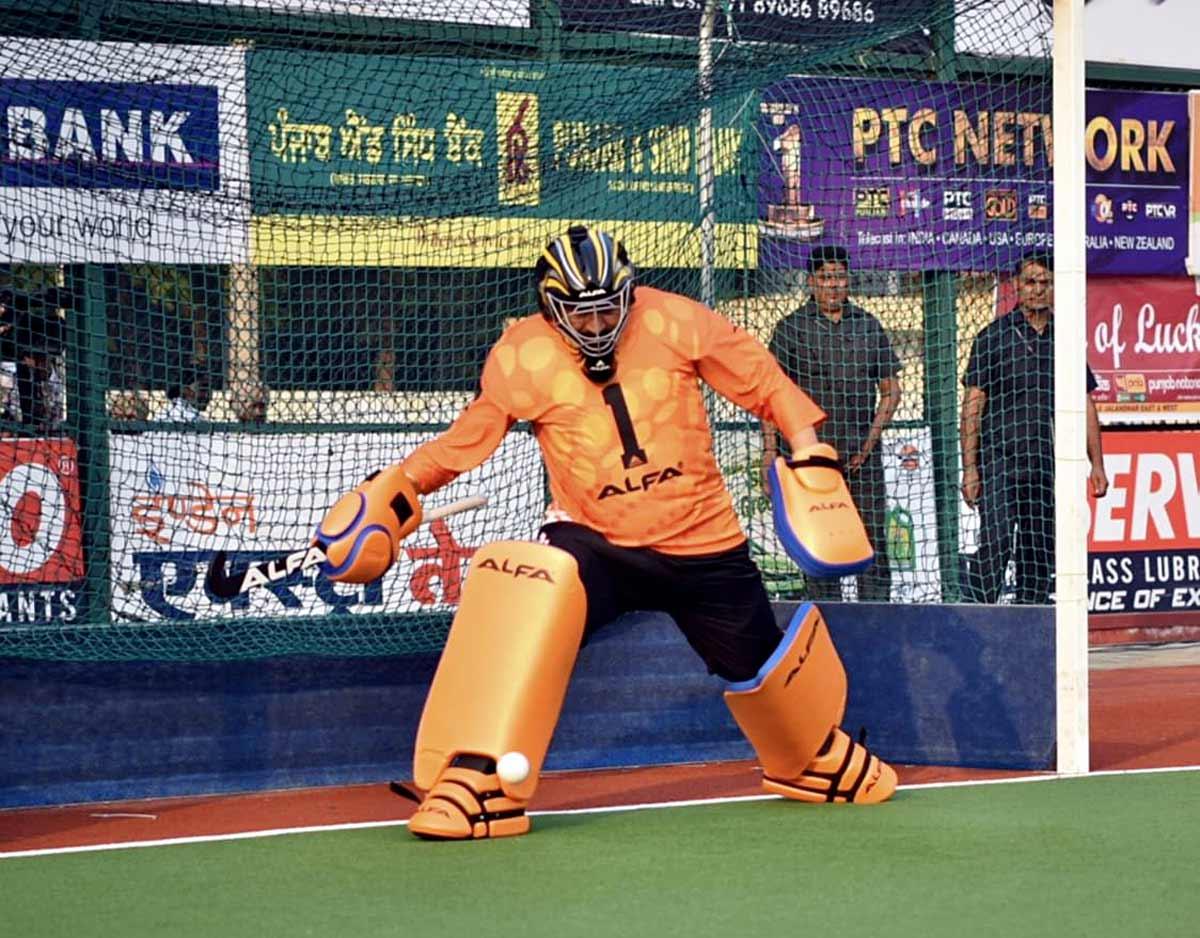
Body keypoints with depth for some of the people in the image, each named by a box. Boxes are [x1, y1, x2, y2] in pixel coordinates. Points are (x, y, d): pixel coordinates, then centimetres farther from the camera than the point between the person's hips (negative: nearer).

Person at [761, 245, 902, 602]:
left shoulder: (869, 326, 11)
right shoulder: (791, 328, 4)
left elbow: (890, 390, 13)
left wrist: (870, 440, 0)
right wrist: (770, 451, -6)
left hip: (863, 455, 2)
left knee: (873, 543, -1)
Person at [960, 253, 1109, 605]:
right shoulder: (994, 336, 2)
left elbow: (1085, 404, 18)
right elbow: (973, 404, -1)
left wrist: (1097, 465, 11)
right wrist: (969, 467, -9)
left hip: (1052, 467, 4)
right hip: (1000, 460, -4)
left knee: (1041, 553, 6)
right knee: (994, 546, -14)